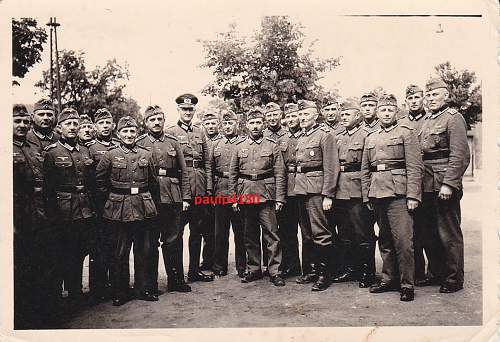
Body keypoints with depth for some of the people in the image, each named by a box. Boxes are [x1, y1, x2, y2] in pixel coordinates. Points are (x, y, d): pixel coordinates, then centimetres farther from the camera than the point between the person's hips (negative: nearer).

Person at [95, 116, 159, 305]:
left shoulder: (146, 154, 8)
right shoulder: (110, 155, -1)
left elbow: (153, 181, 16)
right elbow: (100, 181, 4)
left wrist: (146, 199, 12)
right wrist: (110, 200, 3)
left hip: (144, 209, 3)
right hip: (120, 210, -3)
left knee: (145, 251, 8)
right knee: (120, 254, 4)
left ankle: (145, 289, 21)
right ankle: (120, 293, 16)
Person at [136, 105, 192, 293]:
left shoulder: (173, 142, 11)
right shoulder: (139, 144, 4)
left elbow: (184, 172, 11)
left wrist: (185, 198, 5)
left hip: (173, 199, 2)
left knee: (173, 241, 7)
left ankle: (176, 280, 18)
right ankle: (150, 283, 16)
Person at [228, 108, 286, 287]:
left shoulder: (272, 146, 3)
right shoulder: (239, 147, 9)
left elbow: (280, 174, 0)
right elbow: (232, 174, 10)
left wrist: (280, 198, -6)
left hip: (266, 196, -2)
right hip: (245, 196, 3)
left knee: (271, 235, -3)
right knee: (250, 235, 10)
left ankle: (274, 271, 5)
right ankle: (253, 269, 21)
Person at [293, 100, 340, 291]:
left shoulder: (325, 135, -5)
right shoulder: (301, 138, 19)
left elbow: (331, 167, -12)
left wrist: (327, 195, -16)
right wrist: (297, 187, 14)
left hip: (317, 190, -8)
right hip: (302, 189, 8)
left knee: (321, 233, -5)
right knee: (308, 234, 12)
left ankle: (325, 274, 3)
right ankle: (314, 270, 23)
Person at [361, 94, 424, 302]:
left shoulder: (406, 133, 3)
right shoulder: (370, 139, 18)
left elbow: (415, 167, -4)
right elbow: (365, 170, 18)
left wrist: (413, 196, -12)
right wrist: (366, 197, 12)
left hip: (398, 194, -5)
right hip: (377, 195, 5)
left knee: (403, 240, -7)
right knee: (385, 240, 11)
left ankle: (407, 284, 2)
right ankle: (389, 279, 21)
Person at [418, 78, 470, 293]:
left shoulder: (453, 118, -6)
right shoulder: (426, 121, 17)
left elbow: (460, 156, -14)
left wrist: (448, 184, -20)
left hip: (444, 185, -8)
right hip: (426, 186, 8)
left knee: (449, 234, 1)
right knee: (429, 233, 14)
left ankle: (454, 279, 13)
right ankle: (438, 272, 27)